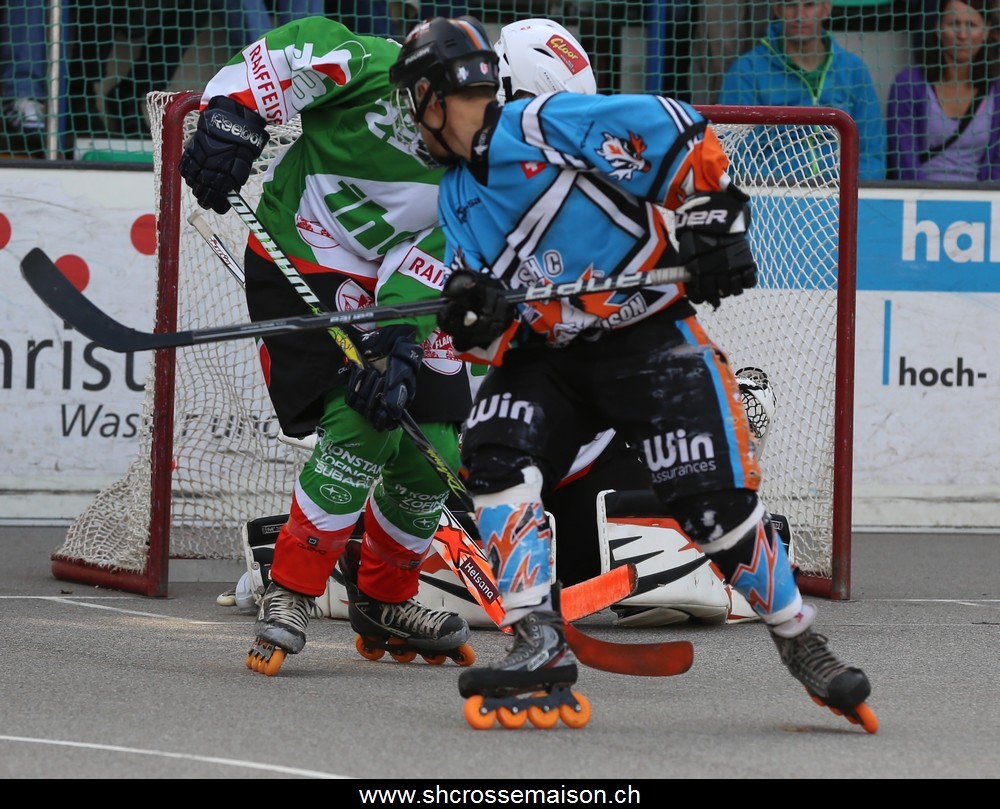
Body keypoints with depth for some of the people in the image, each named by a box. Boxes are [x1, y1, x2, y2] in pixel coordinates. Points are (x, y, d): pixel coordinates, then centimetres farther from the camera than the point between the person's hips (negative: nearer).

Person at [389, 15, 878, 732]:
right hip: (546, 354, 7)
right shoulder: (456, 197, 11)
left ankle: (803, 645, 6)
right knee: (495, 459, -18)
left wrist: (713, 220, -15)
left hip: (651, 338, -7)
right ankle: (543, 654, -19)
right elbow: (493, 339, 10)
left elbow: (681, 135, -14)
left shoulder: (544, 126, -14)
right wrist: (473, 319, -12)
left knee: (714, 501, -15)